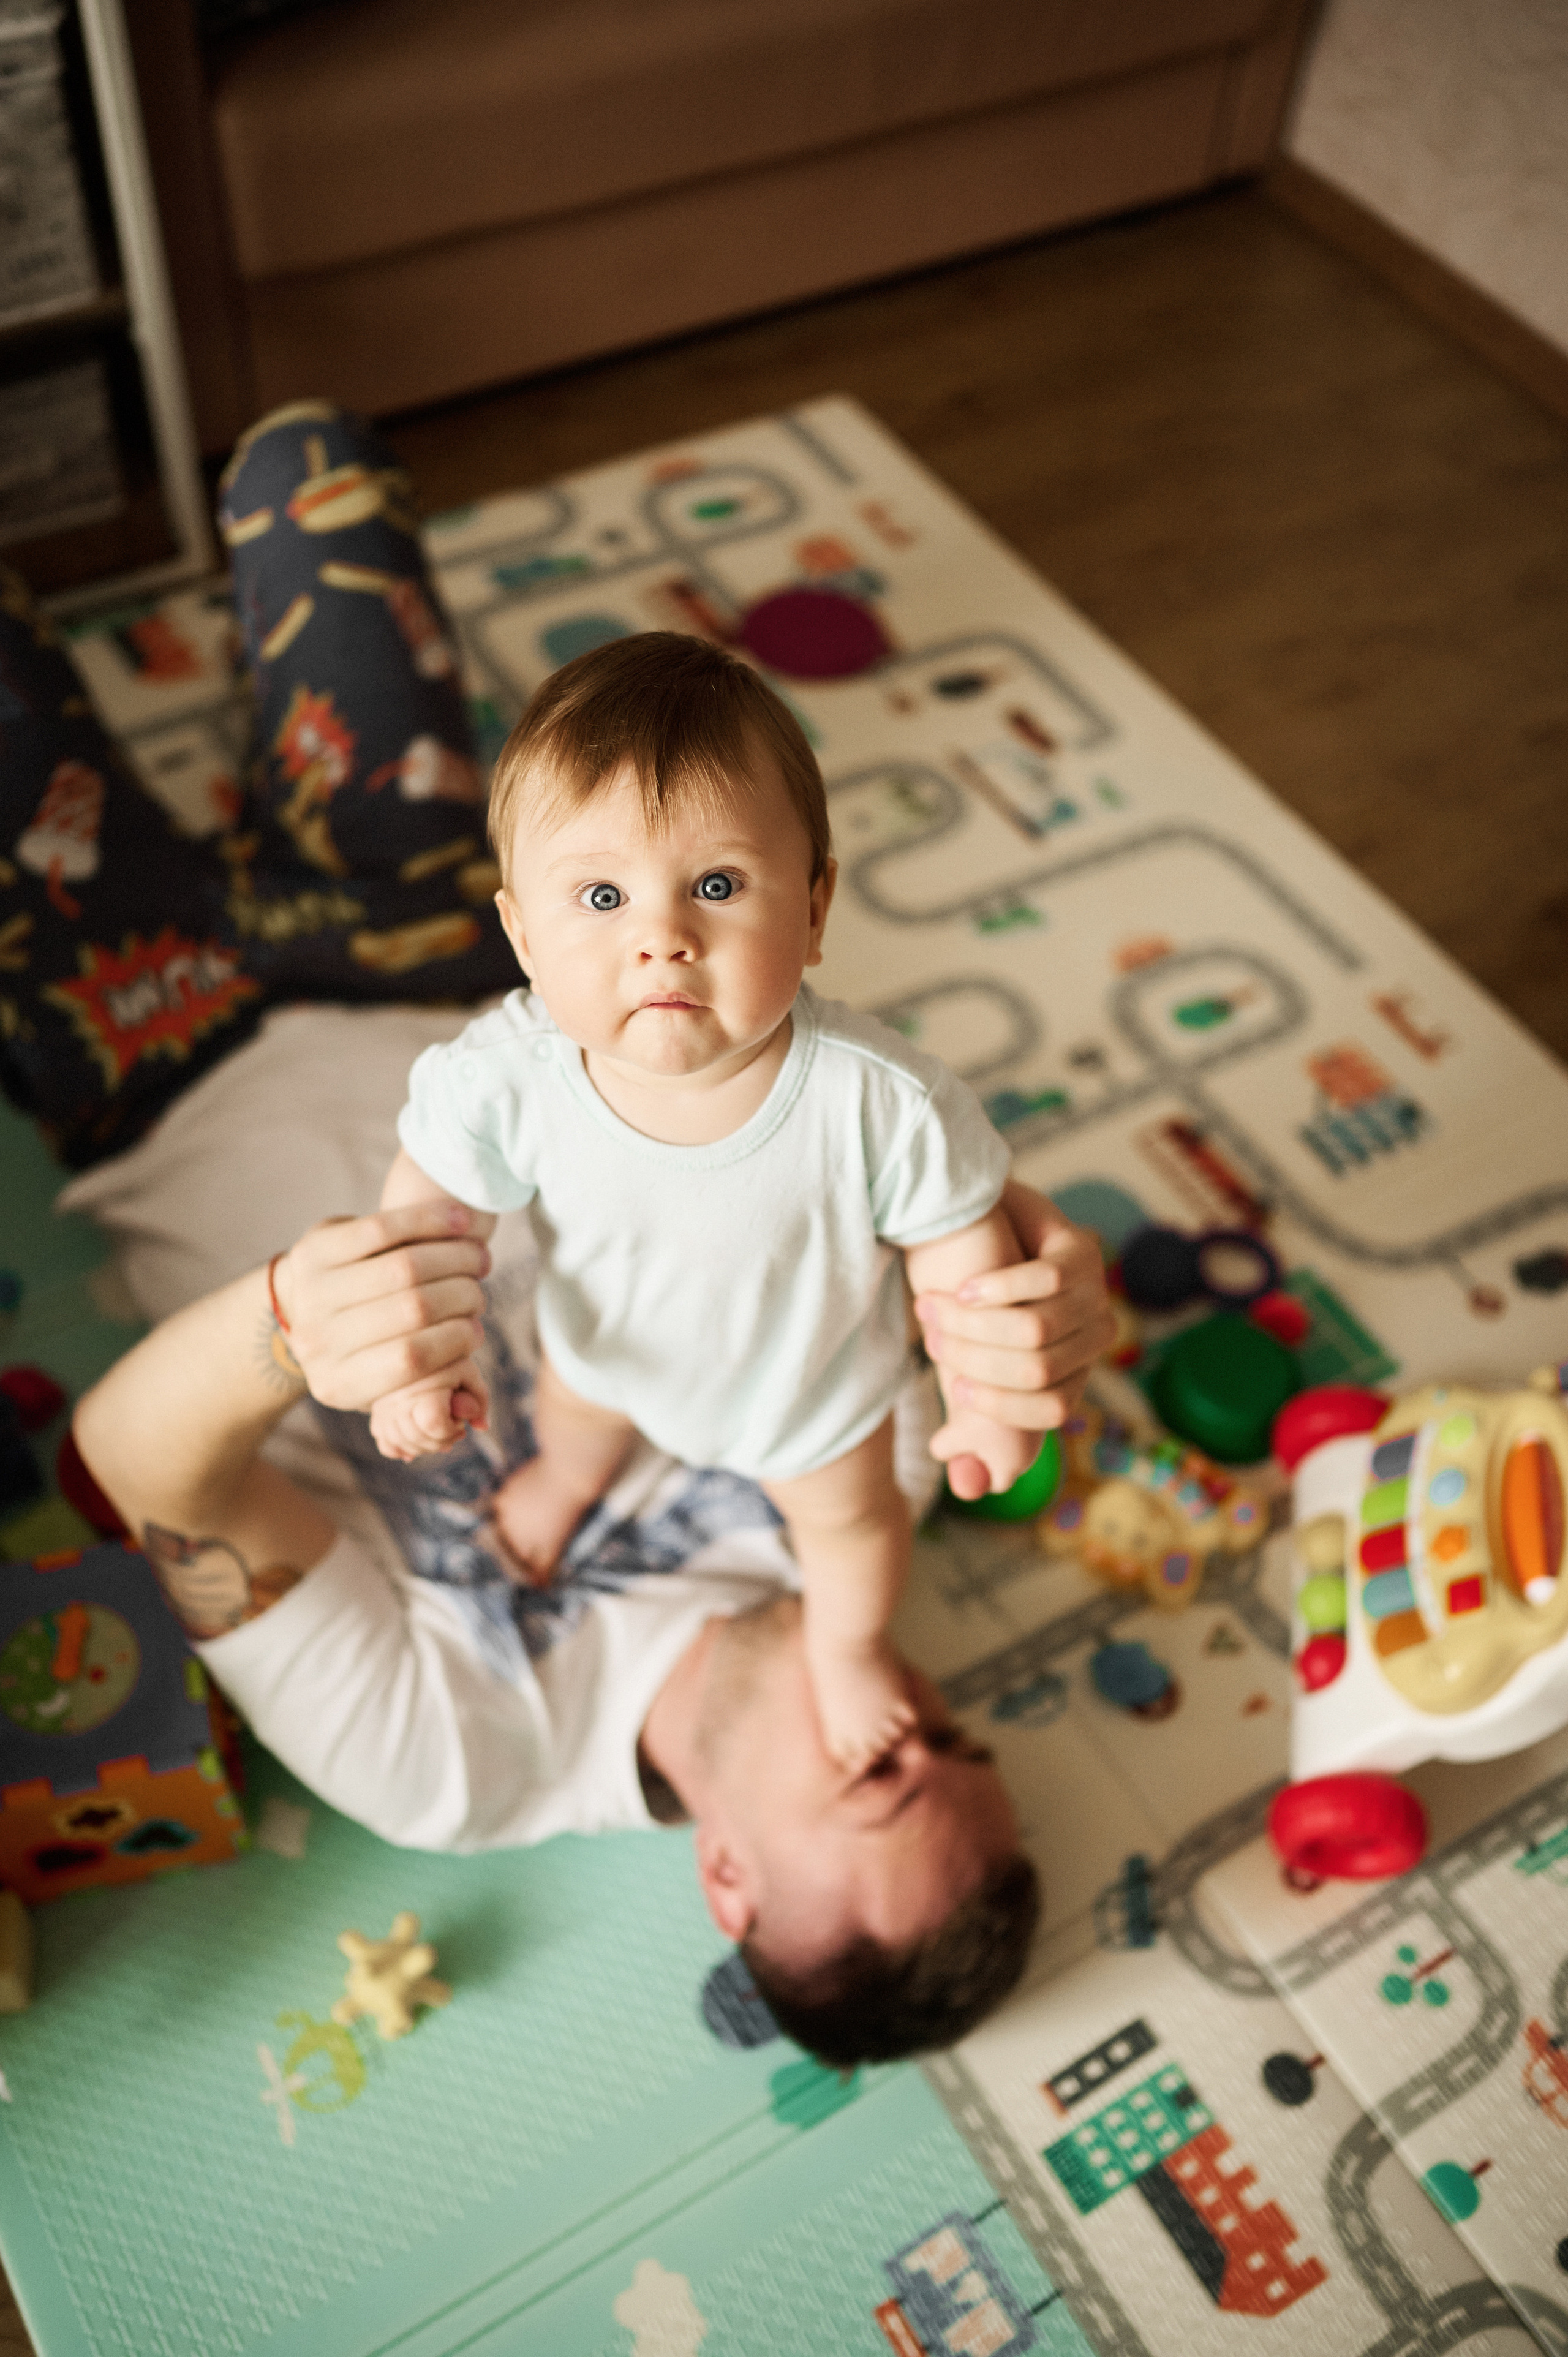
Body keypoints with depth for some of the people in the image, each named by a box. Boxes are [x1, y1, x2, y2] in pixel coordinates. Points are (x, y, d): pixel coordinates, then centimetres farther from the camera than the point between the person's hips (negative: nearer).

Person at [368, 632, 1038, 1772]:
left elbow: (958, 1239, -25)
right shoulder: (508, 1074, -39)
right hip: (608, 1336, 2)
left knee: (844, 1514, 29)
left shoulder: (880, 1099, -44)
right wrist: (418, 1358, -13)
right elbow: (434, 1202, -18)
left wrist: (990, 1399, -14)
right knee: (575, 1413, 37)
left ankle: (847, 1642, 65)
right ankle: (566, 1478, 76)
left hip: (812, 1377, -2)